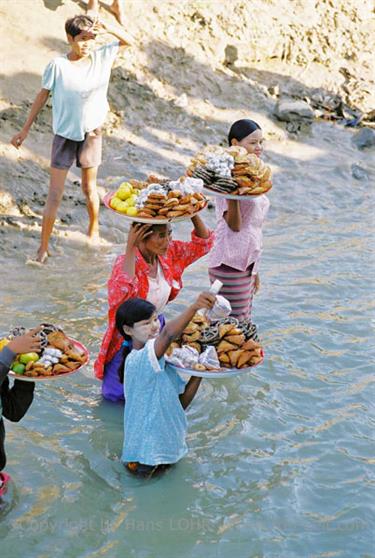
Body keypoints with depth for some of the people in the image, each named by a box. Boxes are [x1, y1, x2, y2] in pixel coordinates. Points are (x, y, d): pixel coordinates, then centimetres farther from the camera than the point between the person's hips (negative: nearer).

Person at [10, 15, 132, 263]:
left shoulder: (101, 56, -6)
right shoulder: (58, 66, -15)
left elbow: (128, 41, 0)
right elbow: (42, 96, -5)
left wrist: (107, 29, -19)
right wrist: (25, 129, -2)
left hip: (91, 133, 2)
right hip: (64, 135, -2)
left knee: (90, 188, 17)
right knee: (55, 194, -2)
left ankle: (94, 231, 39)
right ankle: (44, 247, 6)